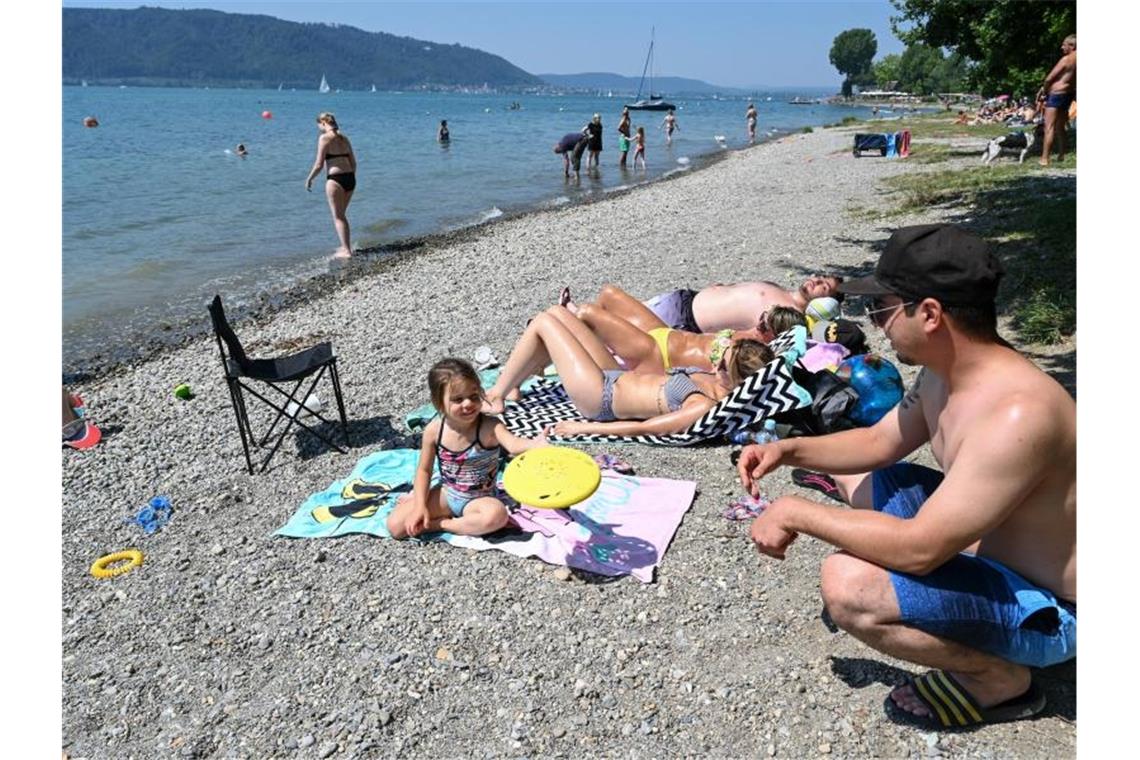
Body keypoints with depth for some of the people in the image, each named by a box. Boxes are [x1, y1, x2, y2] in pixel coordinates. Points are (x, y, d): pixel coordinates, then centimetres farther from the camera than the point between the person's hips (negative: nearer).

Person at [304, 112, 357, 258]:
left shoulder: (324, 138, -8)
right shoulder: (344, 138, 13)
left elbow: (319, 164, -10)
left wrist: (309, 179, 3)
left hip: (335, 179, -7)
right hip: (350, 178, 7)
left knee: (338, 217, 3)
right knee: (341, 215, 21)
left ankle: (346, 250, 2)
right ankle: (346, 246, 26)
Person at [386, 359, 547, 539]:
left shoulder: (489, 427, -24)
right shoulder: (434, 430, -13)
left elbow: (513, 445, -45)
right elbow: (424, 470, -1)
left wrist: (535, 445, -68)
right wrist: (421, 505, -11)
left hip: (479, 499, -2)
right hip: (446, 494, 2)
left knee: (496, 515, -37)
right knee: (395, 525, -10)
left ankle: (440, 524, -13)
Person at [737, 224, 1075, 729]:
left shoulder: (1017, 413, -36)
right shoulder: (944, 371, -7)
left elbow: (919, 548, -36)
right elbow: (880, 442, 9)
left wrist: (796, 513, -26)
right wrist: (789, 450, -5)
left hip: (1045, 610, -9)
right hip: (987, 548, 9)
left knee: (846, 584, -31)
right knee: (853, 476, 17)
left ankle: (1000, 677, -4)